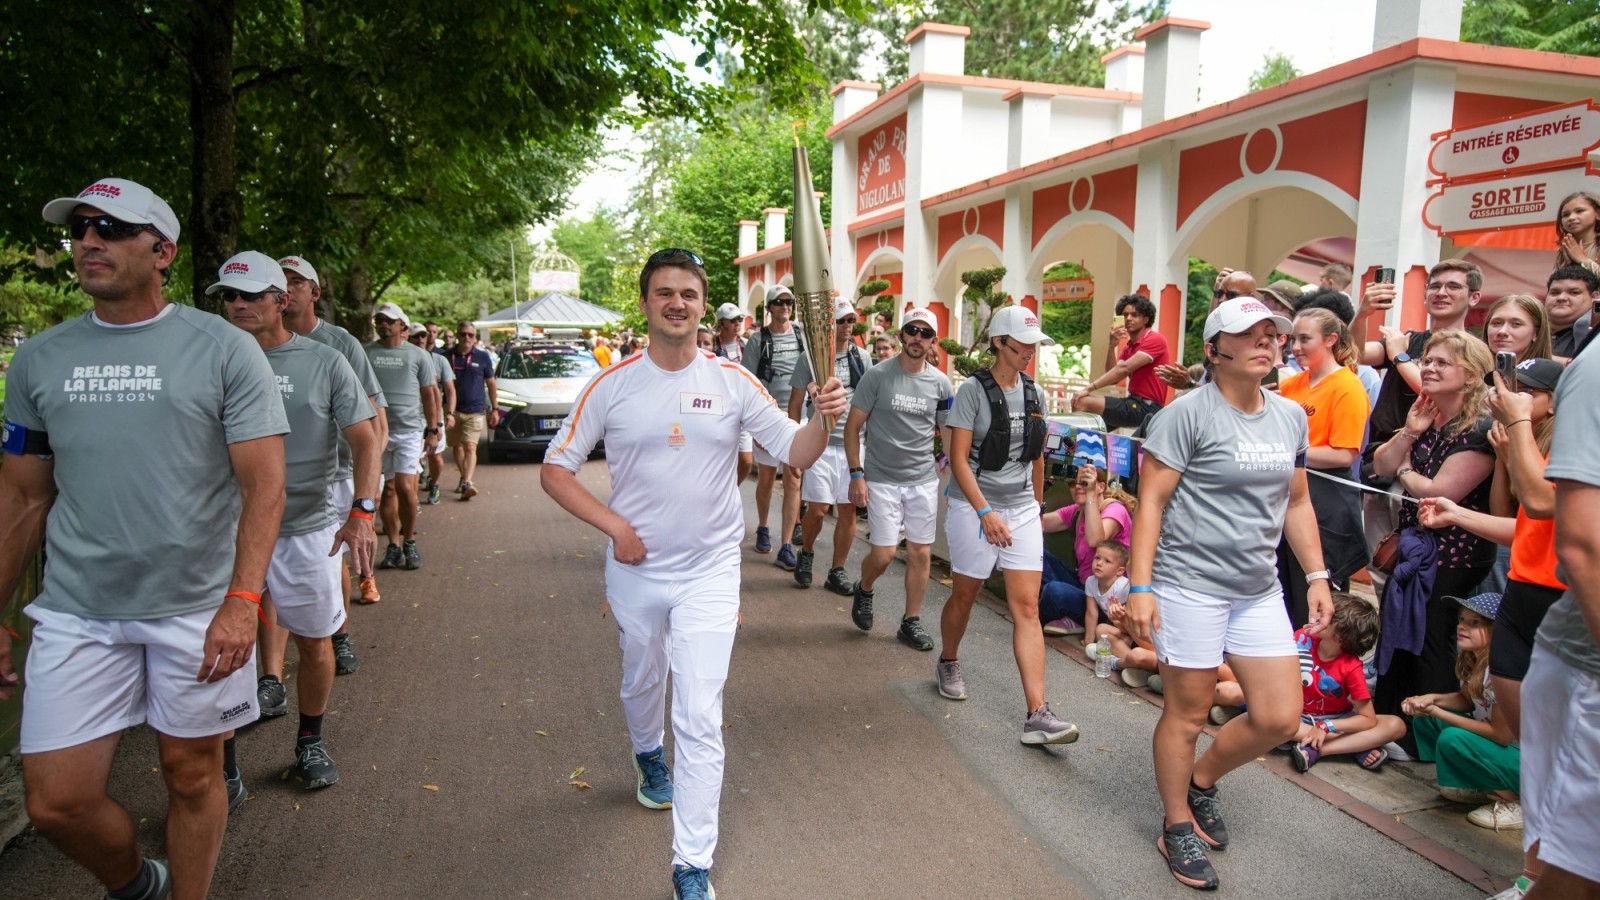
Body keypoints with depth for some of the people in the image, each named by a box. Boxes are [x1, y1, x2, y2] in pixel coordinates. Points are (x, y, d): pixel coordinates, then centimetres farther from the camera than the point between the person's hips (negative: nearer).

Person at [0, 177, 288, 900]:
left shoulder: (224, 349, -5)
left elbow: (263, 482, -10)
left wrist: (241, 601, -20)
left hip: (199, 608, -3)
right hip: (78, 612, 3)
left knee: (193, 775, 9)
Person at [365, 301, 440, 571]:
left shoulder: (417, 355, 5)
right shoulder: (365, 353, 6)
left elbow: (429, 394, 7)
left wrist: (432, 430, 1)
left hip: (409, 430, -2)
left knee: (405, 488, -10)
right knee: (387, 489, 7)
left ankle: (409, 542, 8)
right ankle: (393, 546, 16)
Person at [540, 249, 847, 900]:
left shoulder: (732, 382, -4)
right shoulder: (612, 385, -5)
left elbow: (796, 453, -3)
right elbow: (555, 469, -2)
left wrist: (824, 417, -25)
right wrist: (613, 525, -14)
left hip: (710, 572, -1)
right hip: (635, 570, 2)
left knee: (700, 718, -5)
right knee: (641, 684, 25)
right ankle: (649, 758, 59)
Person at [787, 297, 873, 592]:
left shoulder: (862, 357, 8)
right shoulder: (809, 358, -1)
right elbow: (795, 404, 3)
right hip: (820, 444, -3)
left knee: (849, 509, 5)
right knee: (817, 509, -5)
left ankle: (837, 571, 18)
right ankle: (806, 554, 24)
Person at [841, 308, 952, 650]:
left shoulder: (941, 383, 3)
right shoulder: (877, 375, -7)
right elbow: (853, 426, -4)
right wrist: (856, 474, -9)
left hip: (924, 481, 3)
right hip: (882, 480, -3)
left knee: (921, 553, 6)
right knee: (884, 554, -4)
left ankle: (911, 621, 22)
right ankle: (863, 590, 28)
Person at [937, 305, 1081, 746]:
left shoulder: (1033, 392, 7)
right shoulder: (974, 389, -10)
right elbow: (959, 459, -14)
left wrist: (1038, 503, 19)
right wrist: (986, 513, -22)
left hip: (1022, 509, 4)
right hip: (974, 506, -4)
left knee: (1027, 607, -3)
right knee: (965, 594, 11)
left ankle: (1037, 714, -6)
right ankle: (948, 663, 41)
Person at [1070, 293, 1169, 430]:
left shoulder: (1154, 340, -9)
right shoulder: (1129, 346, 17)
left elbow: (1124, 368, -21)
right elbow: (1113, 377, 6)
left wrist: (1089, 388, -26)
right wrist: (1112, 346, -6)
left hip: (1147, 407, -9)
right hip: (1135, 402, 9)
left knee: (1082, 403, -19)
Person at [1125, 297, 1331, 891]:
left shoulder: (1292, 417, 9)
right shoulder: (1187, 413, -11)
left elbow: (1297, 503, 18)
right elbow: (1151, 502, -12)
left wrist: (1317, 577, 12)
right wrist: (1140, 586, -17)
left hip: (1259, 591, 7)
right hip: (1190, 585, -6)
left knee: (1280, 717, 6)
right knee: (1188, 713, 4)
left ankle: (1201, 781, 32)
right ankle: (1179, 828, 25)